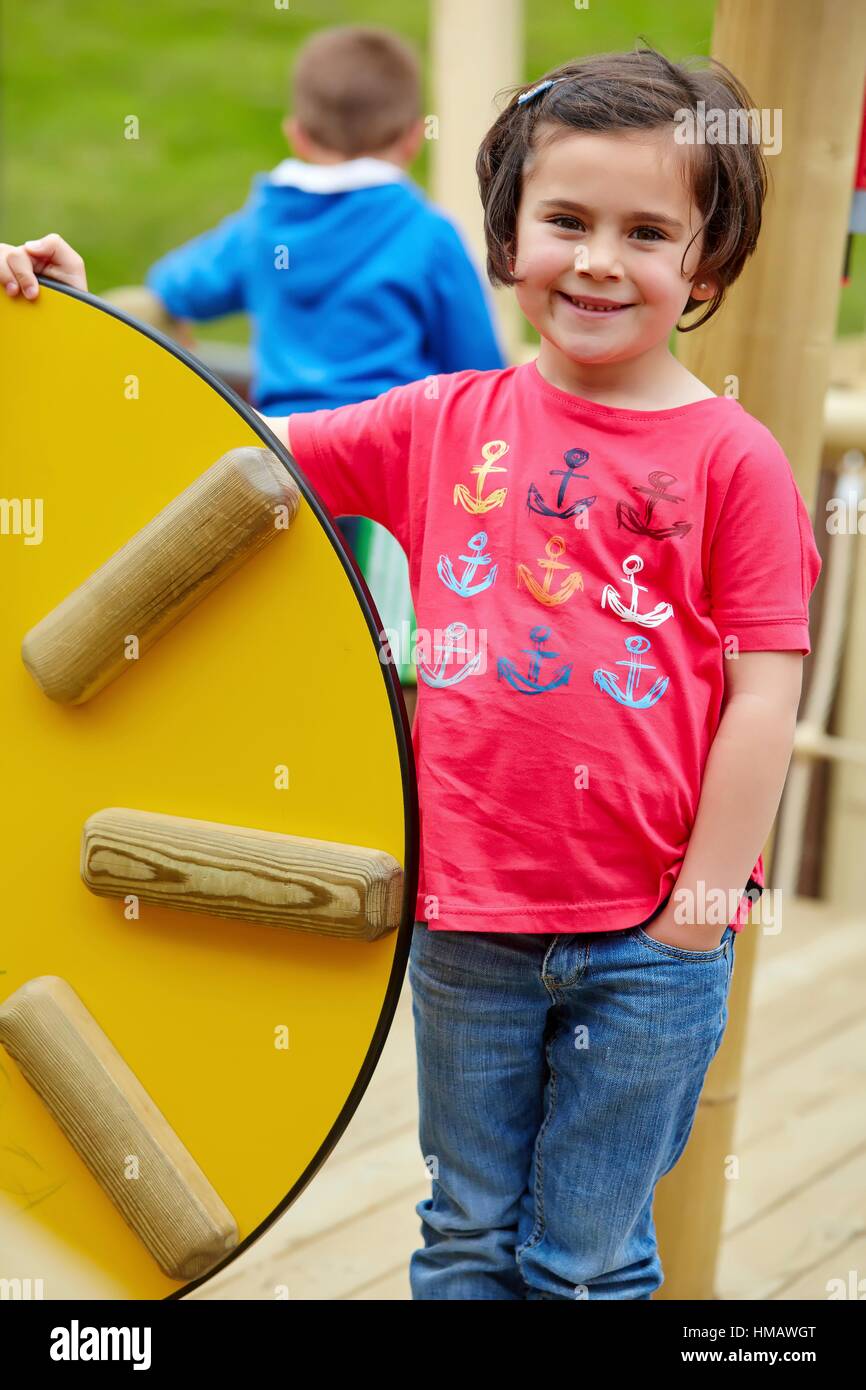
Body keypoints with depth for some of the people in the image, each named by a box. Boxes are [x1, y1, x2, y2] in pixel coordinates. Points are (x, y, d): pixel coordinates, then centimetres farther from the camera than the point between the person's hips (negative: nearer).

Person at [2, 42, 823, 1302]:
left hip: (647, 939, -3)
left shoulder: (732, 459, -7)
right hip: (466, 920, 3)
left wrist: (704, 902, -8)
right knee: (468, 1239, 20)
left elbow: (763, 695, -7)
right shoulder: (444, 422, 2)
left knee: (588, 1259, 13)